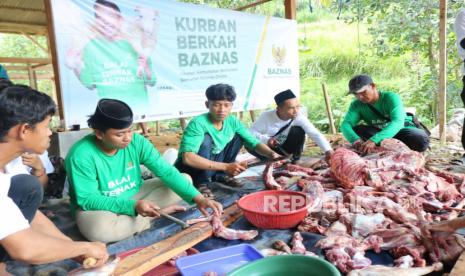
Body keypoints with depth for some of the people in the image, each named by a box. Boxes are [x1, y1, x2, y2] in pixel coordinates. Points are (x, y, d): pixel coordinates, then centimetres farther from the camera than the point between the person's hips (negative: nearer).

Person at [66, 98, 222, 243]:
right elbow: (87, 200, -24)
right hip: (98, 207, -3)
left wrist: (197, 198, -29)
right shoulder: (81, 156, -24)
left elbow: (166, 172, -17)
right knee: (99, 229, -41)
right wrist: (133, 206, -36)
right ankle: (149, 218, -13)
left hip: (135, 196, 4)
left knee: (185, 179, -6)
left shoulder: (137, 142, -14)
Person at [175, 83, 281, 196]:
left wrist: (271, 154, -26)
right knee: (206, 138, -30)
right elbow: (188, 158, -38)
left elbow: (254, 142, -4)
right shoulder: (198, 123, -27)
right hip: (187, 172, -6)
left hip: (212, 169, 6)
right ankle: (201, 183, -15)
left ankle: (220, 175, 5)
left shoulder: (232, 122, -8)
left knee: (237, 137, -3)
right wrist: (225, 166, -40)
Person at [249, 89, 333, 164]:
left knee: (298, 131, -26)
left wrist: (328, 150, -43)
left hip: (285, 148, 1)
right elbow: (251, 133, -20)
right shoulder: (267, 116, -25)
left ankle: (295, 159, -8)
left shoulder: (299, 117, -24)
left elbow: (315, 134, -29)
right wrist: (266, 140, -36)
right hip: (268, 148, -1)